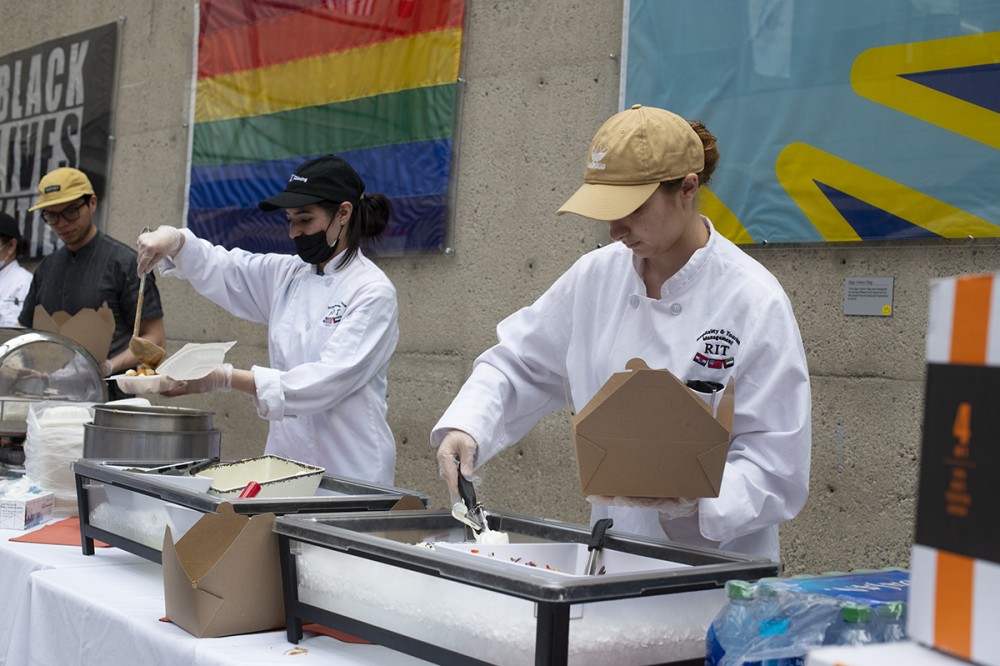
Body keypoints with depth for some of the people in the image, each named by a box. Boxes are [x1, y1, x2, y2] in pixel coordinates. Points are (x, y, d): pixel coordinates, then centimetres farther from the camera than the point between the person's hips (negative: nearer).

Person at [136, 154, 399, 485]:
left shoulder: (374, 292, -12)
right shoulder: (287, 275, 9)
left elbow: (326, 381, -22)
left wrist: (226, 378, -28)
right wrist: (173, 239, -14)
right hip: (284, 459, 6)